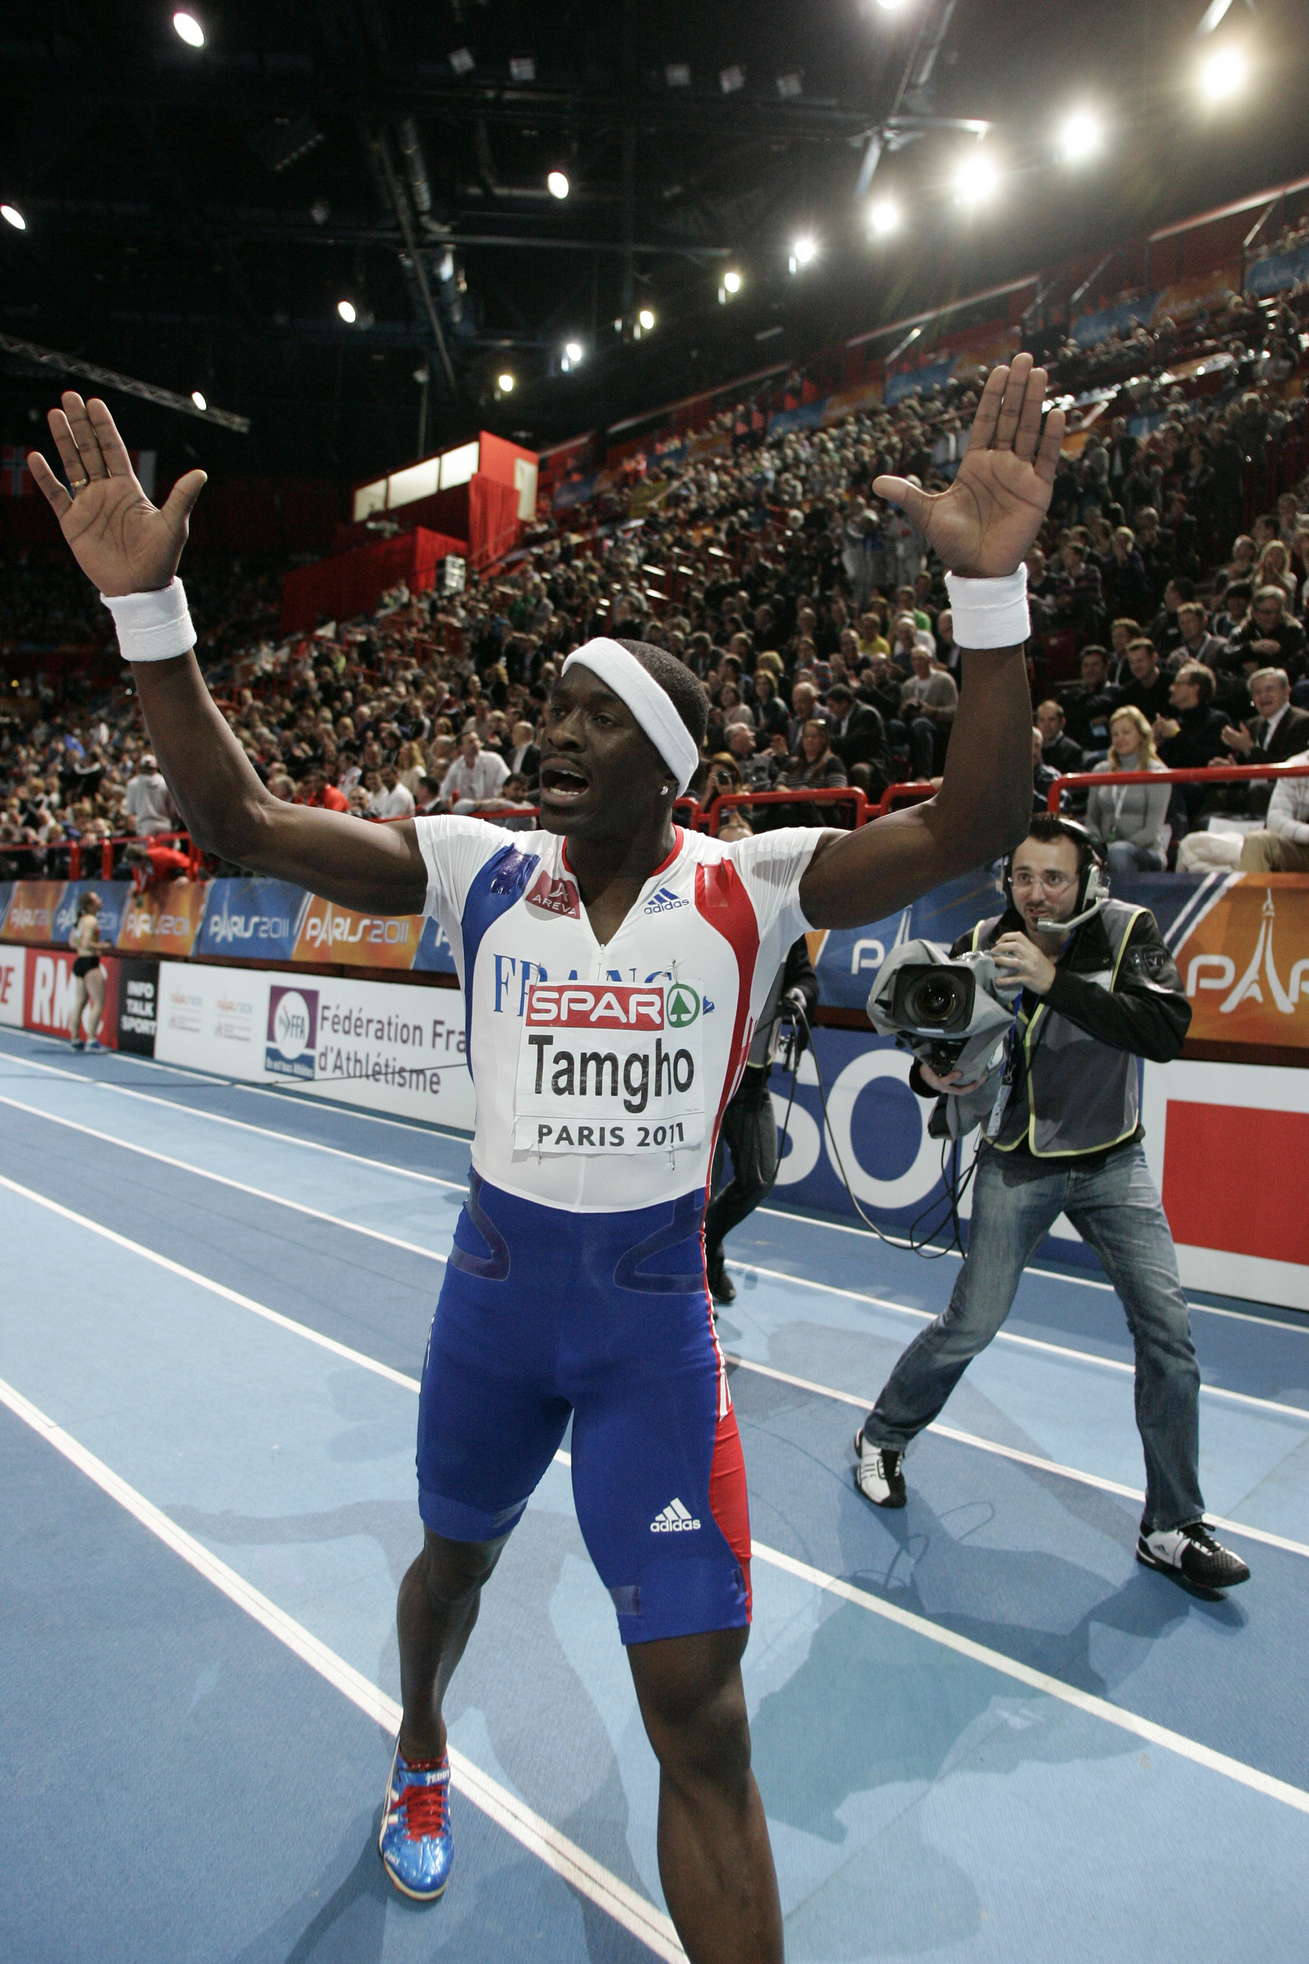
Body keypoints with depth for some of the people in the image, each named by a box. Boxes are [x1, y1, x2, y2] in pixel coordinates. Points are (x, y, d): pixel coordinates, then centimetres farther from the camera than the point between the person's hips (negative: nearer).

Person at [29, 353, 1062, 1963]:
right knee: (455, 1559, 29)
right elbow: (240, 825, -11)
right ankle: (419, 1757, 64)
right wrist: (147, 606, -20)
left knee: (699, 1716, -1)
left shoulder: (744, 889, -11)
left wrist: (987, 585, -34)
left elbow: (970, 825, -22)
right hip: (495, 1278, 3)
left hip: (657, 1303, -2)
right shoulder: (480, 869, -6)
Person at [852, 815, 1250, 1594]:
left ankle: (1172, 1529, 16)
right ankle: (881, 1438, 26)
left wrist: (1055, 982, -38)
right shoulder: (983, 946, -11)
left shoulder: (1129, 931, -13)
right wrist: (932, 1075, -26)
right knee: (971, 1326, -1)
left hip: (1112, 1162, 1)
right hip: (1017, 1164, -1)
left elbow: (1166, 1031, -29)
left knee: (1167, 1330, -2)